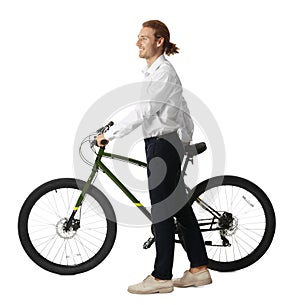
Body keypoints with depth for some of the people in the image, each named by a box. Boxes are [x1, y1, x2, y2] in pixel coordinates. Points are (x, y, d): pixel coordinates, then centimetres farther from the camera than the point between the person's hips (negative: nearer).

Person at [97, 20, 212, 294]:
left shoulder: (164, 72, -15)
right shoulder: (153, 71, 16)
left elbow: (143, 111, -22)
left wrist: (109, 134, -19)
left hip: (163, 144, -10)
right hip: (160, 143, 10)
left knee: (161, 211, -6)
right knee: (180, 207, 11)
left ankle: (161, 277, 1)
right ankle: (199, 269, 18)